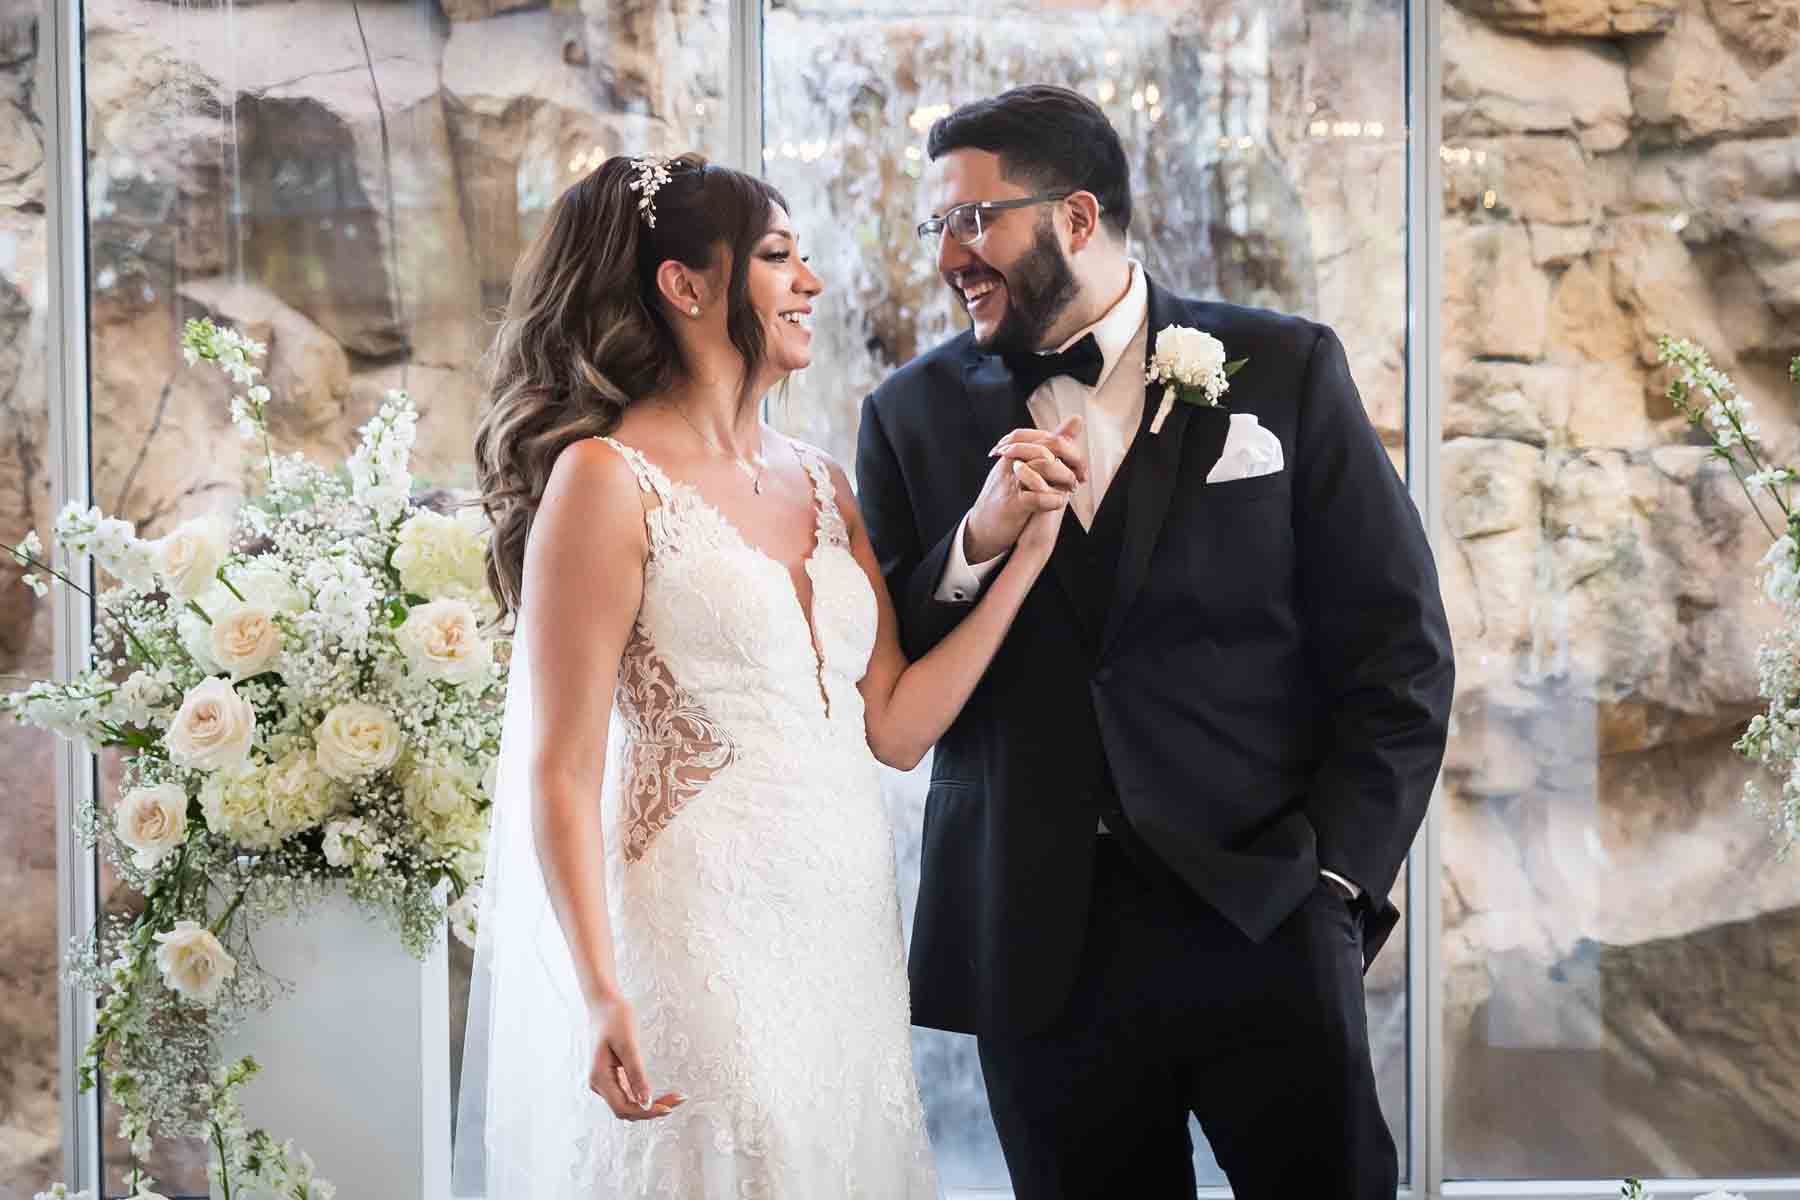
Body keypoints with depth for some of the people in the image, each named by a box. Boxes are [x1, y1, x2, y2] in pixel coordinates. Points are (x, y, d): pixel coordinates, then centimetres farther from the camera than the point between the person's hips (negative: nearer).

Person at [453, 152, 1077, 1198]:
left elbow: (897, 726, 7)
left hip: (843, 944, 7)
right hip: (700, 945, -6)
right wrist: (600, 995, -19)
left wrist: (1026, 549, 1)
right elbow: (562, 769, -11)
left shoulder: (820, 481, 12)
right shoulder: (606, 478, -7)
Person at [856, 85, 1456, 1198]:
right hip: (1038, 950, 1)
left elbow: (1399, 646, 3)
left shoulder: (1284, 370, 2)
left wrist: (1336, 874, -4)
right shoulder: (914, 415, 7)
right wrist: (975, 545, -12)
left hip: (1265, 926, -1)